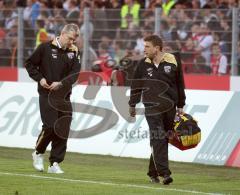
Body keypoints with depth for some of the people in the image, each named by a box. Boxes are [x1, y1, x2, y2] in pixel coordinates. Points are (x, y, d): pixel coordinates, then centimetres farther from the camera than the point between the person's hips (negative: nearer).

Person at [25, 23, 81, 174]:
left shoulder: (74, 52, 5)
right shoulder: (45, 48, -3)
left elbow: (75, 73, -4)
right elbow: (30, 64, 4)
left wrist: (61, 83, -19)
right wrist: (40, 78, -9)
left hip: (64, 96, 4)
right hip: (46, 94, -4)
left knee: (63, 129, -1)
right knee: (50, 126, -13)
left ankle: (55, 164, 7)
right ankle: (38, 153, 13)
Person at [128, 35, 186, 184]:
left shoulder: (173, 62, 1)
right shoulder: (143, 64, 5)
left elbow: (180, 84, 9)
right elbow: (136, 86, 16)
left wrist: (180, 106, 10)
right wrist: (132, 105, 20)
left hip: (169, 108, 1)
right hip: (152, 107, -1)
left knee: (163, 140, 5)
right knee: (157, 139, -13)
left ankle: (153, 172, 17)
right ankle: (164, 173, -21)